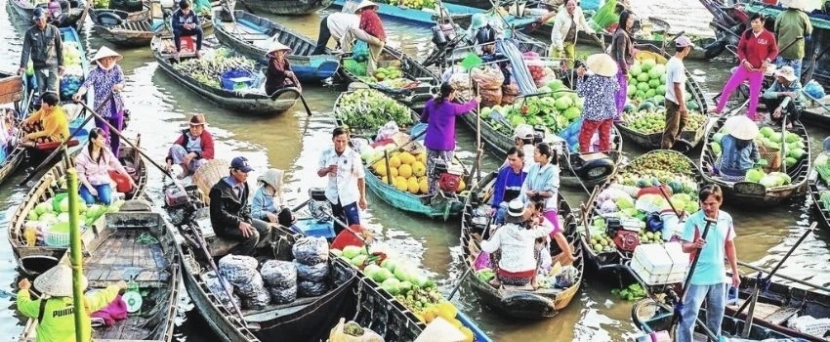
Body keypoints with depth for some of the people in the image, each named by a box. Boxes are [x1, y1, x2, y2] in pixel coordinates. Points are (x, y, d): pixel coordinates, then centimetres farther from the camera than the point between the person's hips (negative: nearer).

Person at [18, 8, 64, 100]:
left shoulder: (54, 30, -3)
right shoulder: (30, 32, -3)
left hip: (53, 65, -1)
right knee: (41, 91, 8)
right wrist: (23, 66, -9)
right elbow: (26, 50, -3)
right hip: (38, 66, 1)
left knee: (53, 90, -3)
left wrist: (61, 64, 2)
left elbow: (60, 48, 3)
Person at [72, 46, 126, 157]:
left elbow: (122, 82, -12)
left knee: (116, 136, 16)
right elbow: (86, 84, -26)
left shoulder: (117, 69, -1)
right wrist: (79, 93, -48)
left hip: (117, 108, 4)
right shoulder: (95, 73, -12)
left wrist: (118, 86, -37)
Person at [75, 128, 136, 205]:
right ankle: (90, 192, 9)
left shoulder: (106, 152, -3)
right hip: (88, 183, -1)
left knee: (106, 200, -27)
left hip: (103, 182, 1)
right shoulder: (83, 154, -13)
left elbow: (117, 165, 4)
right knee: (89, 202, -26)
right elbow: (80, 173, -9)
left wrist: (129, 178, 2)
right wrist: (90, 187, -17)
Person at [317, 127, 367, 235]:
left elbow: (360, 178, -8)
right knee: (339, 226, 19)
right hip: (333, 196, 4)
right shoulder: (326, 154, -7)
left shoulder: (353, 155, -16)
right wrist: (328, 169, -20)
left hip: (350, 197, -4)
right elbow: (319, 173, 3)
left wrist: (362, 197, -6)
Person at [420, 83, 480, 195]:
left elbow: (423, 119, 13)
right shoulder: (452, 107, -13)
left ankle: (432, 194, 15)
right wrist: (474, 101, 28)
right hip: (445, 144, -4)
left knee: (431, 169, 9)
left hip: (431, 142, 4)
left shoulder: (430, 103, -1)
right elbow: (465, 108, 8)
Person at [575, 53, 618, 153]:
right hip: (609, 113, 6)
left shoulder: (592, 80, -23)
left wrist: (580, 76, -7)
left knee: (584, 138, 7)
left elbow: (580, 93, -12)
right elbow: (617, 88, 17)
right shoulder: (612, 79, -5)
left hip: (594, 114, -6)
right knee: (605, 137, 17)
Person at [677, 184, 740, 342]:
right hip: (698, 277, -5)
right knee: (688, 314, -5)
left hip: (719, 276, 5)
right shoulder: (693, 220, -14)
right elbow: (685, 247, -16)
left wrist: (735, 272, 13)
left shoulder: (726, 219, 0)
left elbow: (729, 246, 11)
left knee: (716, 314, 18)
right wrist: (695, 245, -39)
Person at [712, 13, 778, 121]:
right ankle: (718, 109, 16)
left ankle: (751, 115, 22)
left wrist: (767, 60, -15)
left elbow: (774, 51, 1)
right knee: (728, 87, 2)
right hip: (745, 67, 2)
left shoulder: (769, 36, -10)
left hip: (758, 70, -2)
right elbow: (740, 48, 2)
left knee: (754, 93, 6)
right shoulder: (747, 34, -6)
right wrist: (744, 60, -11)